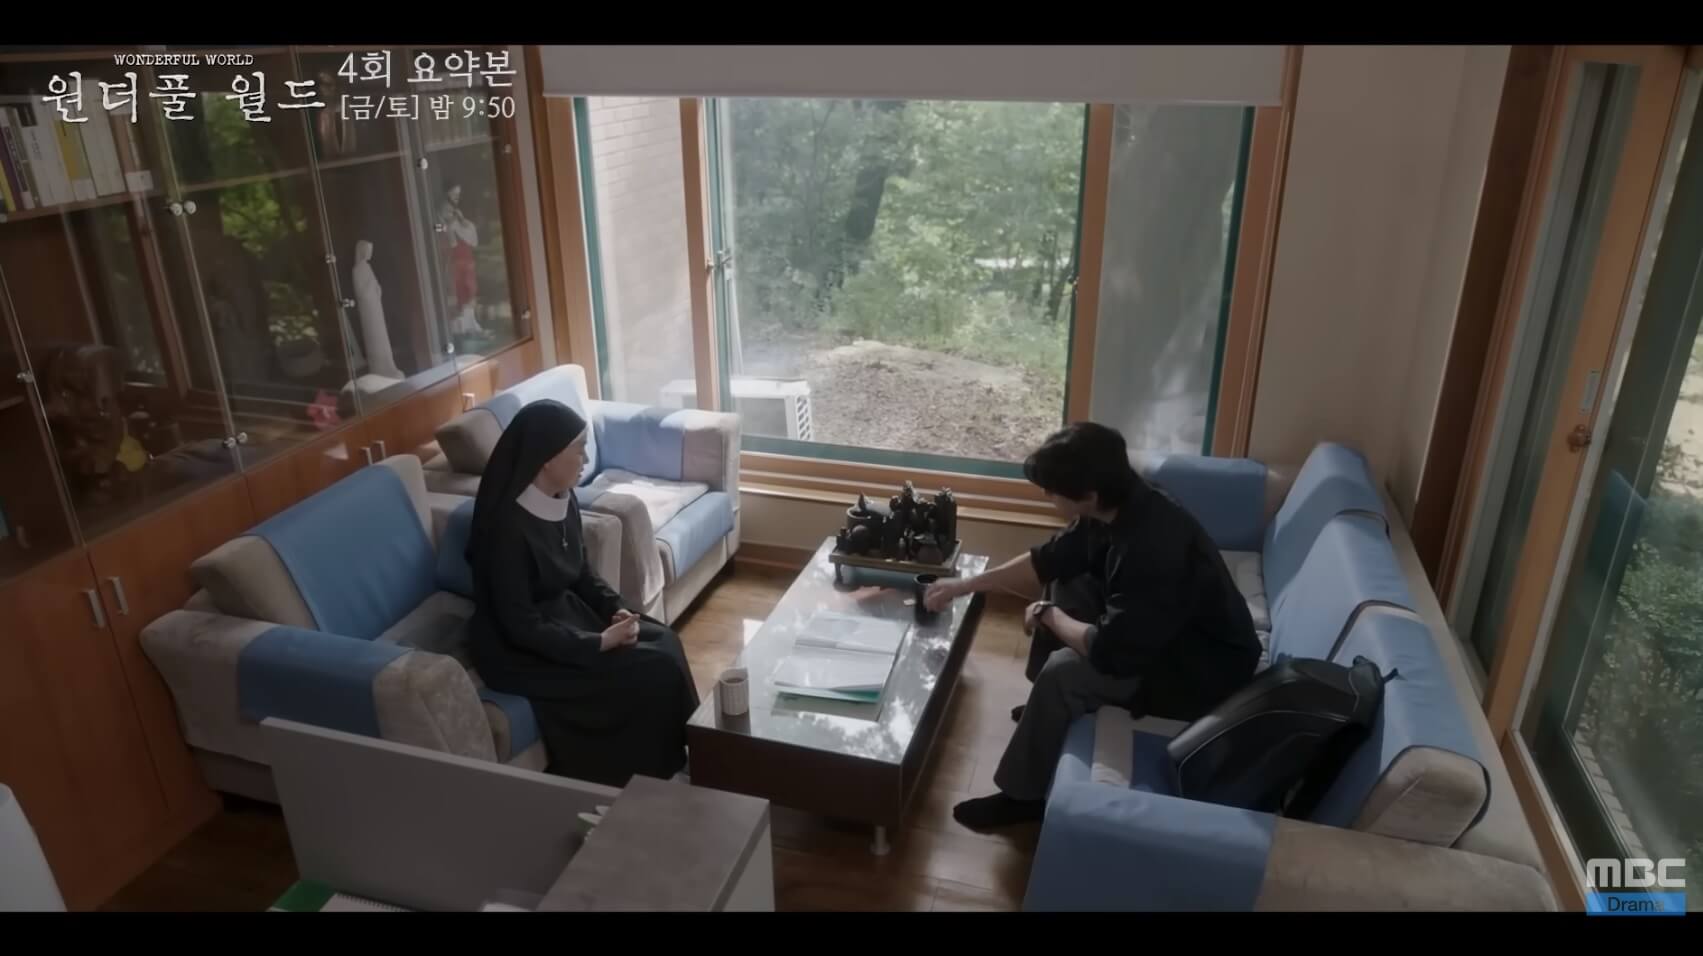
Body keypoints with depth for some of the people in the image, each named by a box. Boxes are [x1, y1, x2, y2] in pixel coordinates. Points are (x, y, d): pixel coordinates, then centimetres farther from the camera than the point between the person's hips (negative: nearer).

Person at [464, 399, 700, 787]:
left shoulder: (563, 502, -1)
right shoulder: (508, 526, -27)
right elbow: (522, 627, -25)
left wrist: (617, 609, -4)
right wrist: (600, 642, -23)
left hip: (566, 615, 8)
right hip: (520, 650, -8)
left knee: (665, 642, -5)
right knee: (648, 670, -17)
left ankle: (676, 759, 9)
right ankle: (644, 779, 5)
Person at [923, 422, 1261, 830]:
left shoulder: (1152, 548, -37)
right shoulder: (1118, 505, -9)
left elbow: (1108, 652, -33)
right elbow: (1047, 560, 5)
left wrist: (1048, 616, -15)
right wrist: (964, 585, 5)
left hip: (1204, 670, -9)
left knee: (1064, 671, -23)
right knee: (1065, 584, 10)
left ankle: (1023, 795, -2)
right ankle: (1045, 708, 26)